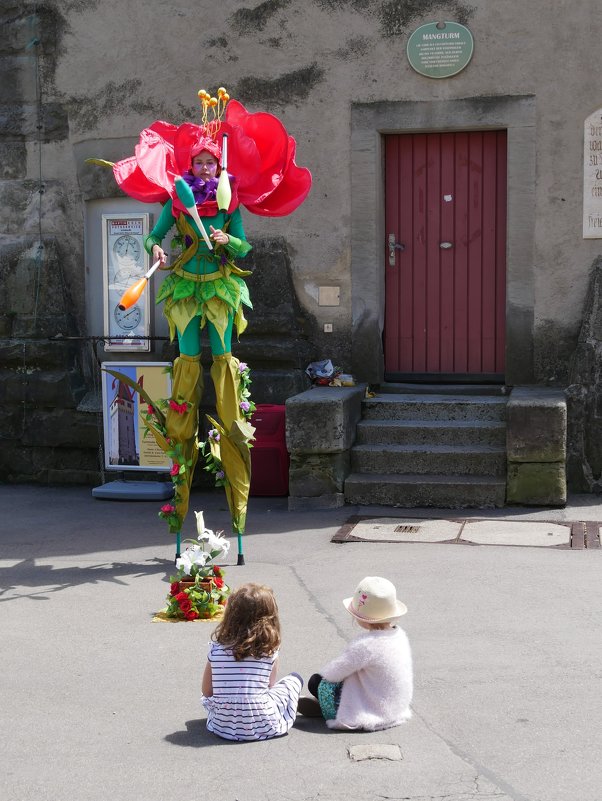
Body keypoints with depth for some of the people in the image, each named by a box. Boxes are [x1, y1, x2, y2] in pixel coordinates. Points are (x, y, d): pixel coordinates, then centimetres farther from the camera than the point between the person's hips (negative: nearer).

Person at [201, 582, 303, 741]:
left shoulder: (217, 646, -5)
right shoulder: (270, 648, -9)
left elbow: (207, 691, 2)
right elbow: (270, 686, 3)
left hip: (223, 726, 1)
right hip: (263, 726, -1)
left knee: (207, 696, 33)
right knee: (294, 678, 19)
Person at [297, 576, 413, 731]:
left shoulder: (365, 645, -26)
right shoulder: (400, 635, -2)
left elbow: (332, 672, -20)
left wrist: (323, 673, 5)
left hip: (374, 716, -8)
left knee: (317, 682, 0)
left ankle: (332, 713, 22)